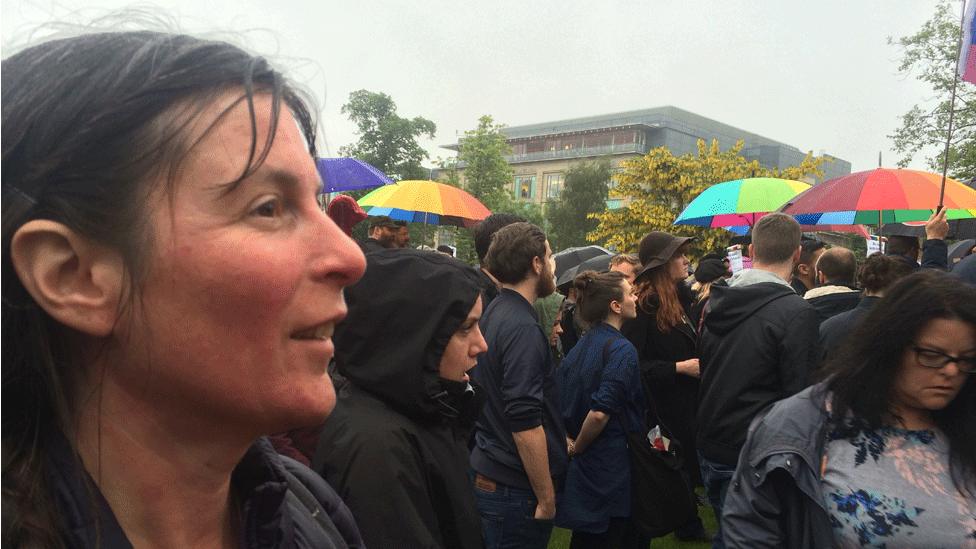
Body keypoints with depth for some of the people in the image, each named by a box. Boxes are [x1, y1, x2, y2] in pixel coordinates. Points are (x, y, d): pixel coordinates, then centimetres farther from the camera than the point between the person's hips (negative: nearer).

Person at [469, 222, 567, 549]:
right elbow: (526, 424, -25)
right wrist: (547, 499, -18)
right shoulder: (522, 328, -21)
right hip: (515, 488, -9)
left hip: (487, 470, 9)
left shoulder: (493, 313, 8)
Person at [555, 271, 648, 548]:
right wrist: (578, 449, -13)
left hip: (581, 467, 8)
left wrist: (569, 442, 4)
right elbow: (599, 413, -27)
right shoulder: (622, 350, -18)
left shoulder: (581, 345, 6)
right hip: (613, 468, -8)